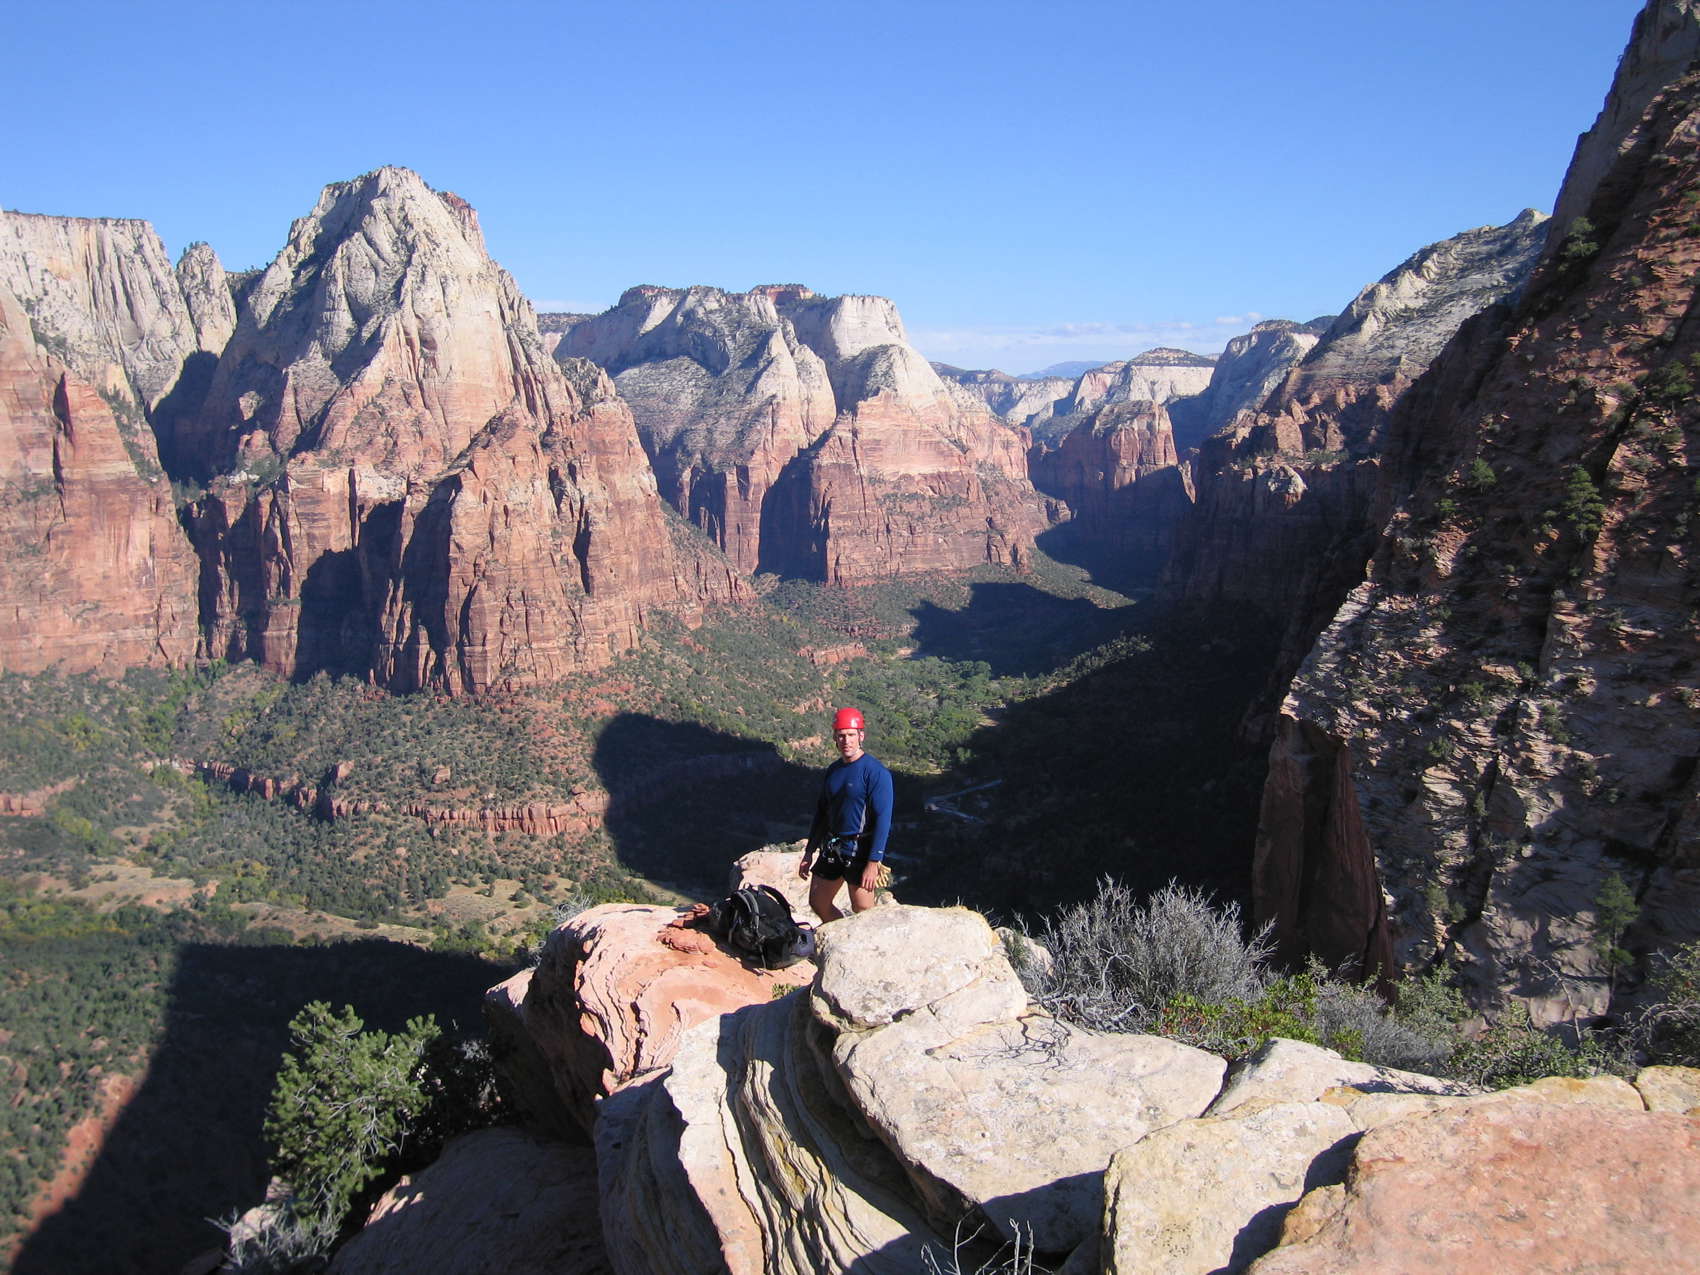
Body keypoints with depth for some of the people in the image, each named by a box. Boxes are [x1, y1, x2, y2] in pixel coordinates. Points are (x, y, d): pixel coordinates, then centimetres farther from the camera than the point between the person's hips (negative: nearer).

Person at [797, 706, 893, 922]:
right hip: (832, 847, 7)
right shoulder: (833, 771, 9)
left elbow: (882, 819, -18)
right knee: (818, 903, 13)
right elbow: (821, 813, 17)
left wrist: (874, 862, -22)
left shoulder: (875, 772, -14)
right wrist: (809, 851, 16)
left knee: (863, 912, -2)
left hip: (860, 850, -7)